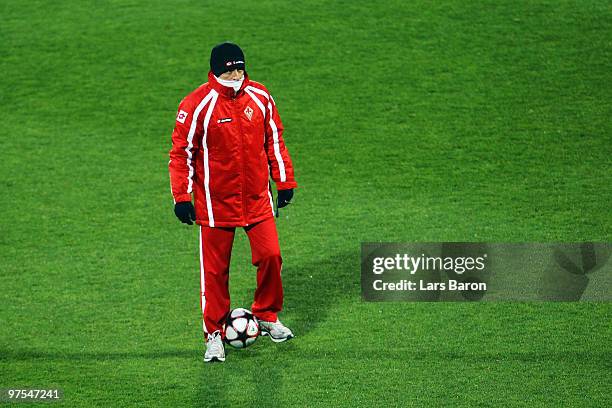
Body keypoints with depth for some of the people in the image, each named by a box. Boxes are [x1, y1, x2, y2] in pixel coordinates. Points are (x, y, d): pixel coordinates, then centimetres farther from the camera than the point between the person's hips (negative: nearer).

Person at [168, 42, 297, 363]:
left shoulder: (260, 97, 1)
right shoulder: (197, 105, -12)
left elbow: (274, 141, 13)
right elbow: (181, 152, -6)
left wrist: (285, 181, 12)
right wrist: (181, 198, -10)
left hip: (257, 199, 3)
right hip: (216, 202, -3)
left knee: (270, 255, -3)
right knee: (215, 269, 2)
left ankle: (266, 317, 20)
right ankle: (215, 334, 16)